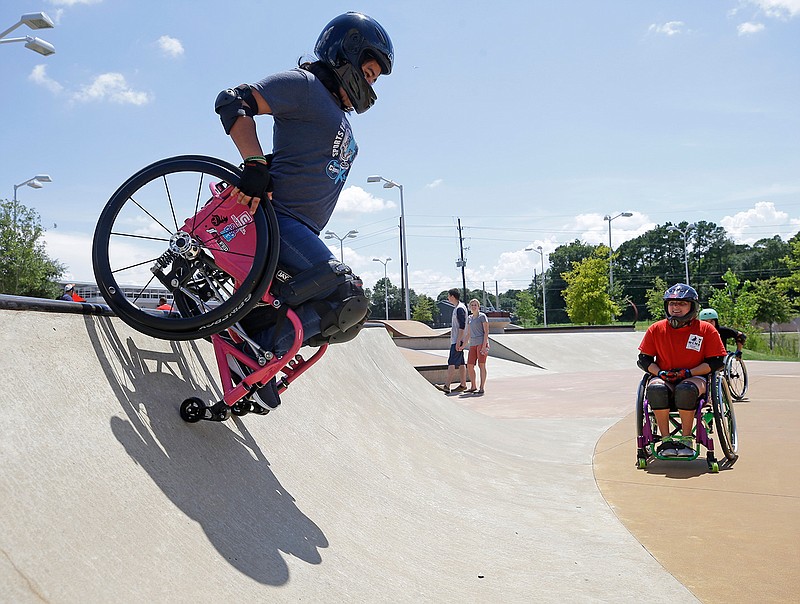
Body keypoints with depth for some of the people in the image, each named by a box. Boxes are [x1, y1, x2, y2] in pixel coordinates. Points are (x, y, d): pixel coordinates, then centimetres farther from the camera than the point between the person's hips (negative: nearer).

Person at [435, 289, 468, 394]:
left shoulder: (460, 309, -15)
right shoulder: (457, 308, 17)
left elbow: (462, 326, -21)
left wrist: (458, 341, -23)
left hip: (458, 340, -10)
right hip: (456, 340, 10)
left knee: (452, 363, -13)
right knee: (460, 364, 12)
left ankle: (447, 386, -16)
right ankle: (463, 385, 16)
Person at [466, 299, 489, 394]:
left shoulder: (482, 316, -3)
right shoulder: (470, 318, 17)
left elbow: (486, 332, -8)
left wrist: (484, 345, -17)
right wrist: (470, 345, 18)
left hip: (482, 342, -7)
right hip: (473, 344, 7)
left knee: (481, 365, -6)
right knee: (469, 366, 3)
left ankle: (482, 388, -3)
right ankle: (473, 386, 15)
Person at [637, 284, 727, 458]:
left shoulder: (706, 330, 2)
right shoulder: (656, 329, 6)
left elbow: (717, 361, 0)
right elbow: (643, 359, 10)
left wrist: (689, 372, -13)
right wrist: (660, 373, -10)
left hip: (694, 378, -2)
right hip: (665, 380, 2)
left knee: (685, 389, -38)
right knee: (655, 389, -35)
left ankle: (686, 439, -23)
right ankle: (665, 439, -25)